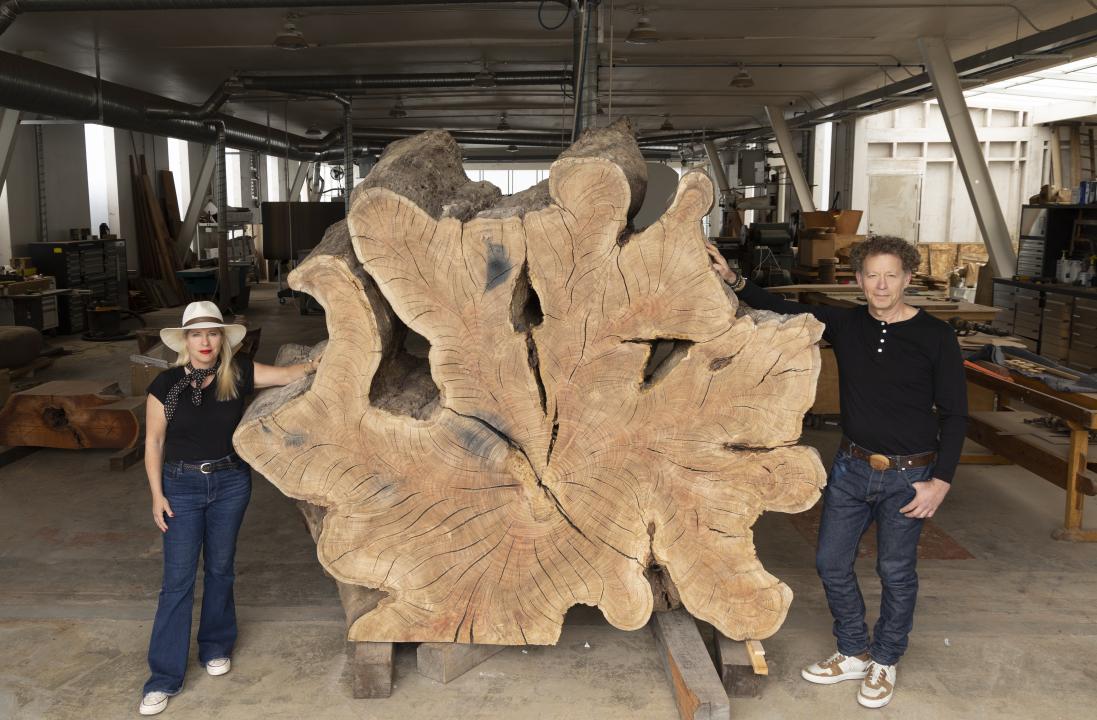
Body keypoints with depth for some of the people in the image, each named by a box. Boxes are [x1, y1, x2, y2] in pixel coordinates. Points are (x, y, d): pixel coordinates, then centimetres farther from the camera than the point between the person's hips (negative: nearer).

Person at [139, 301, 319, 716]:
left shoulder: (238, 375, -5)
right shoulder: (166, 385, -8)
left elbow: (286, 375, -11)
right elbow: (154, 442, -3)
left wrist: (317, 363, -31)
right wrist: (157, 494, -5)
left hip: (230, 482, 2)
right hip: (182, 485, -1)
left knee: (220, 568, 15)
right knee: (178, 580, -1)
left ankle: (216, 646, 36)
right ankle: (164, 676, 9)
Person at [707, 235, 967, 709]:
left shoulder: (935, 337, -10)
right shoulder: (845, 325, -1)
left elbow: (954, 414, -6)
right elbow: (782, 312, 1)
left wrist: (941, 480, -12)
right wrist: (735, 281, -13)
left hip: (907, 477, -4)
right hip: (851, 468, 4)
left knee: (896, 572, 8)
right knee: (831, 562, 10)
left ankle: (884, 661, 31)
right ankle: (854, 653, 32)